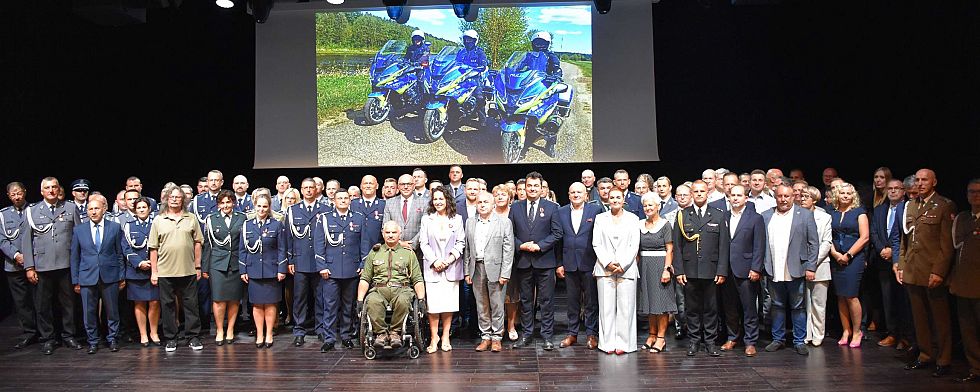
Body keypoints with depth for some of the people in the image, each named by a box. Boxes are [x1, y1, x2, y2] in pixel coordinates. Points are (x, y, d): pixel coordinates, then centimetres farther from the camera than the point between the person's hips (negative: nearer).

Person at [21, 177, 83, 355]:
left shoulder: (71, 209, 8)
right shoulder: (31, 212, 6)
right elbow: (25, 241, 4)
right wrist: (29, 267, -3)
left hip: (67, 265, 1)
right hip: (42, 267, 0)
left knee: (68, 303, 7)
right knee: (43, 305, 5)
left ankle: (68, 336, 20)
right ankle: (47, 339, 17)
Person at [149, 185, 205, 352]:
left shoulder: (191, 219, 6)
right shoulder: (158, 221, 5)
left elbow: (197, 243, 7)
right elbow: (153, 248, 4)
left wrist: (198, 266, 4)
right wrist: (154, 271, 1)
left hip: (188, 271, 0)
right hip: (165, 272, 0)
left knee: (191, 305, 5)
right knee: (168, 306, 8)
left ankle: (193, 337, 14)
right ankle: (170, 339, 18)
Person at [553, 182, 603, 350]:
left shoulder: (596, 210, -1)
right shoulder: (560, 213, 7)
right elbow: (557, 239, 6)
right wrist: (558, 264, 1)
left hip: (589, 263, -3)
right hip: (569, 264, 3)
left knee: (591, 301, 5)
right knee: (572, 301, 12)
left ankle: (591, 334, 15)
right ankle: (572, 333, 21)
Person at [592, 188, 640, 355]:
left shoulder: (633, 219, 8)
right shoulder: (600, 218, 10)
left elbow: (634, 245, 1)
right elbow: (596, 244, 4)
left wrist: (622, 264, -9)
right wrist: (608, 263, -9)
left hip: (626, 269, -1)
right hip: (605, 268, 1)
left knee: (625, 307, -2)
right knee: (606, 306, 1)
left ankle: (623, 342, 5)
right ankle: (608, 342, 8)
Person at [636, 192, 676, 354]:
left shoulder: (665, 224, -5)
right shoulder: (640, 224, 9)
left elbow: (669, 250, -8)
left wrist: (667, 269, -16)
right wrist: (637, 267, 6)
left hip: (660, 265, -5)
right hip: (644, 267, 5)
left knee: (661, 301, -3)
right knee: (648, 300, 10)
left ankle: (661, 338, 3)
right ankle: (652, 335, 19)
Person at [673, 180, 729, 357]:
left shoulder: (718, 215, 6)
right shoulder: (682, 215, 6)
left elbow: (723, 245, 3)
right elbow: (677, 245, 4)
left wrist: (722, 271, -4)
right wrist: (679, 270, -3)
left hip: (711, 270, 0)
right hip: (690, 270, 0)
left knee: (711, 308, 5)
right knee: (692, 307, 6)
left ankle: (710, 341, 16)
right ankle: (694, 341, 17)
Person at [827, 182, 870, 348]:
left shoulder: (859, 212, 1)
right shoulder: (832, 213, 11)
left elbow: (864, 237, -5)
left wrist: (848, 255, -10)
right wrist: (835, 254, -7)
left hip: (854, 258, -4)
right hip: (836, 259, 4)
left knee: (851, 296, -8)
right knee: (841, 297, 5)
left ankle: (857, 331, 5)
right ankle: (846, 331, 13)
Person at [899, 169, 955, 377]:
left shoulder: (945, 206, -5)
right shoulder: (910, 206, 14)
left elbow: (947, 243, -10)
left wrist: (939, 271, -16)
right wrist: (901, 266, 11)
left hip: (934, 273, -6)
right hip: (912, 272, 6)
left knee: (940, 319, 4)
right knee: (919, 318, 12)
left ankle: (943, 360, 13)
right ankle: (925, 355, 23)